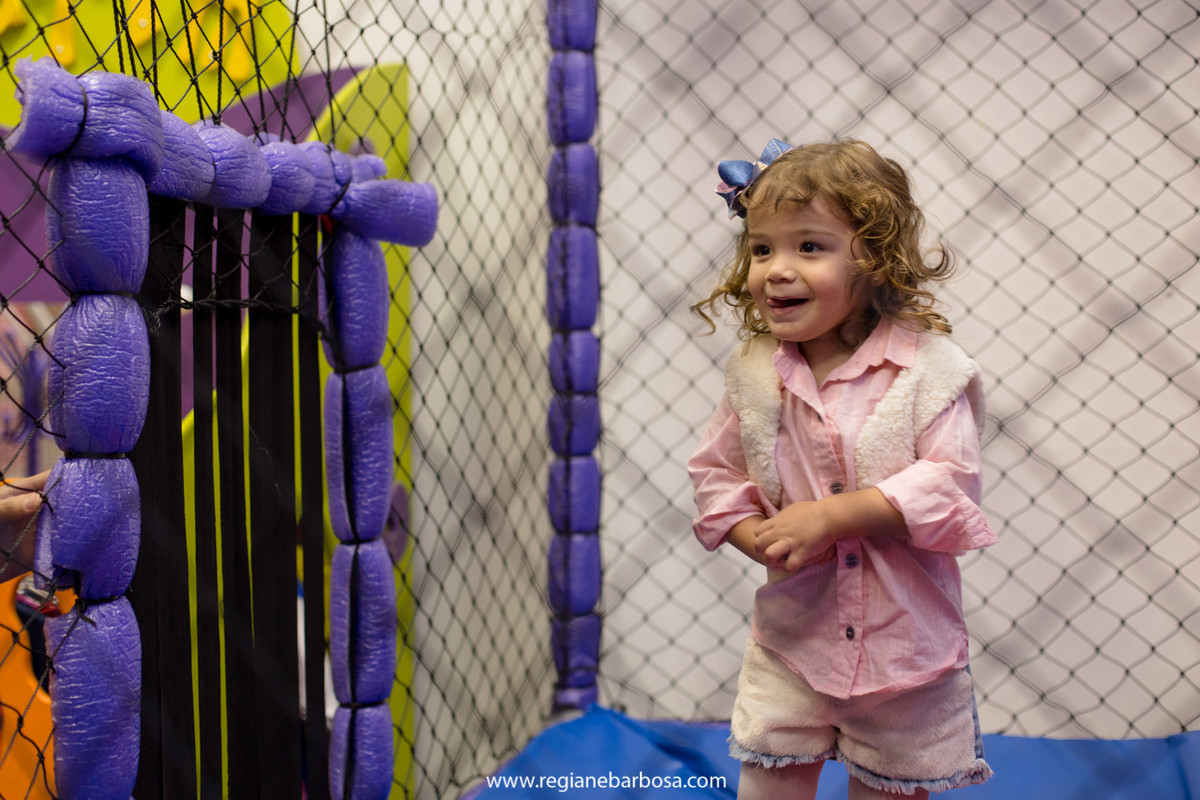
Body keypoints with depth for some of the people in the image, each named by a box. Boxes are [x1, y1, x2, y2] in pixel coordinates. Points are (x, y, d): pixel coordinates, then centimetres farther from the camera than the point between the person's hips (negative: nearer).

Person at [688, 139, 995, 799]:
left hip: (906, 642, -2)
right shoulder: (752, 372, -3)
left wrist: (829, 514, -25)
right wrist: (760, 539, -14)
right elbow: (716, 471, 4)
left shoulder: (928, 366, -15)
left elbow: (950, 483, -20)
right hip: (791, 641, 2)